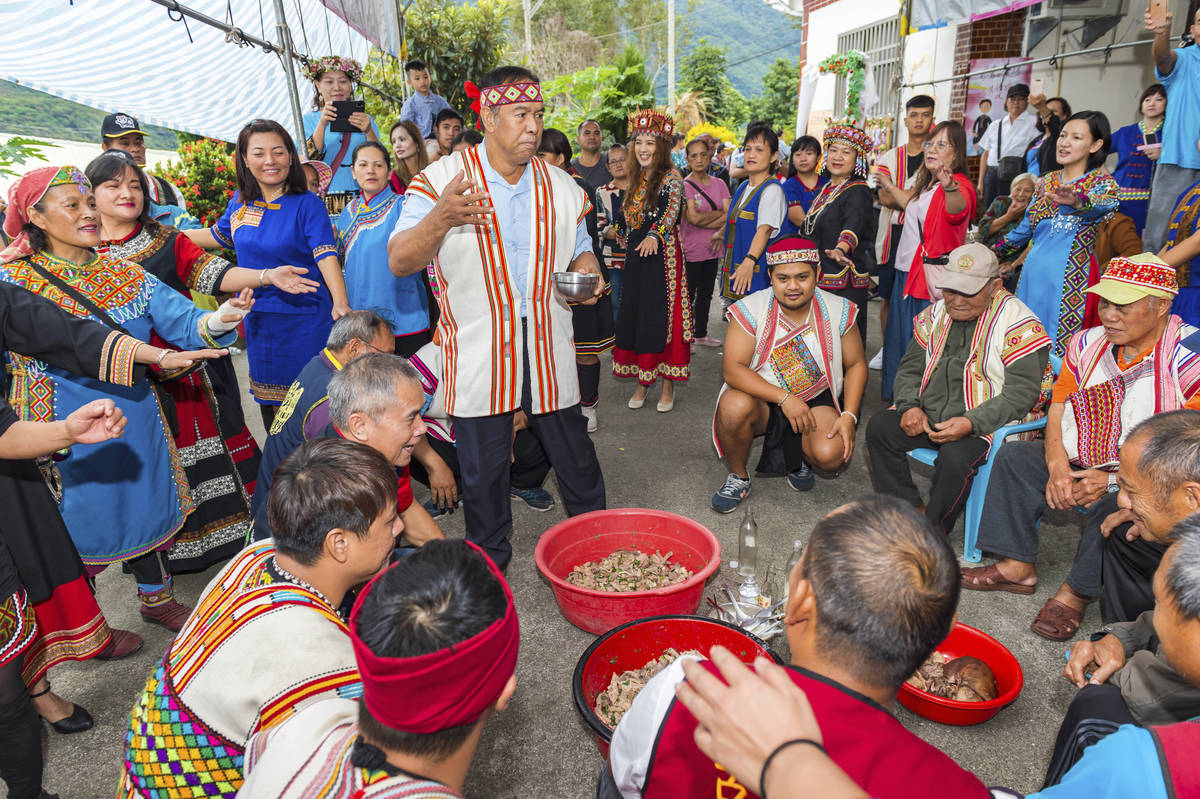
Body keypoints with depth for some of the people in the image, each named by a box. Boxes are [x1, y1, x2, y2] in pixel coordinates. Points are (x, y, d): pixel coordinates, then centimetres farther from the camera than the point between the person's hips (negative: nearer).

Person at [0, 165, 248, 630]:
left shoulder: (125, 275, 2)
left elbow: (181, 320, -10)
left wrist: (215, 320, -33)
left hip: (135, 423, 4)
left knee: (144, 507, 18)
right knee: (82, 525, 11)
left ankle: (156, 599, 41)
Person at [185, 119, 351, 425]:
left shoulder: (307, 205, -9)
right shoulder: (240, 203, 7)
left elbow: (326, 255, -20)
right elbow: (218, 236, 25)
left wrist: (339, 302, -35)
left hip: (305, 321, -5)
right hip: (258, 320, 5)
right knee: (271, 404, 15)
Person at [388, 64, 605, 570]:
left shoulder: (562, 187, 7)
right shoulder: (439, 180, -6)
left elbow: (581, 249, 20)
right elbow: (399, 262, -12)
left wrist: (587, 273, -5)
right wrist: (440, 219, -32)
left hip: (548, 351, 3)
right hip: (477, 354, -2)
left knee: (575, 454, 13)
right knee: (482, 467, 11)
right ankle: (488, 561, 34)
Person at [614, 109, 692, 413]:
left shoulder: (671, 179, -7)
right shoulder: (636, 181, 15)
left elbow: (673, 209, -25)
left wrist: (655, 235, -41)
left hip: (662, 256, -7)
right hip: (636, 257, 7)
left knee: (663, 316, -5)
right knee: (635, 316, 8)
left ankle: (668, 387, 5)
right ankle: (642, 383, 19)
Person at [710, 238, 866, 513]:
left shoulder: (838, 311, -4)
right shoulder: (751, 309, -12)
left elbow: (856, 364, 5)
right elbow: (732, 369, -19)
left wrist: (849, 416, -9)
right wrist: (785, 398, -26)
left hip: (816, 400, 1)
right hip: (762, 399, -1)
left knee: (832, 456, -26)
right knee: (734, 406, -35)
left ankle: (798, 458, 15)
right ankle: (738, 476, -5)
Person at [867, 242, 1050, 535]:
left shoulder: (1019, 324, -11)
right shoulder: (936, 313, 9)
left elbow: (1022, 393, -16)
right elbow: (910, 368, 12)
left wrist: (970, 423, -29)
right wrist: (910, 406, -9)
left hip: (985, 424, -6)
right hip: (927, 416, 6)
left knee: (955, 456, -33)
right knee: (879, 426, -13)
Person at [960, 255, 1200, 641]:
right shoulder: (1086, 344, 2)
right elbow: (1057, 410, 5)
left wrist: (1114, 479, -24)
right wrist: (1058, 467, -12)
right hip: (1081, 462, 7)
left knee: (1116, 503, -35)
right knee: (1014, 456, -8)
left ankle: (1076, 593, -13)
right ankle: (1017, 567, -3)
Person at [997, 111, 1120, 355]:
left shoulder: (1102, 182, -2)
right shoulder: (1047, 182, 14)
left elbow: (1101, 206, -27)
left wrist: (1076, 202, -49)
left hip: (1071, 279, -5)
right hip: (1033, 274, 5)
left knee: (1057, 351, -5)